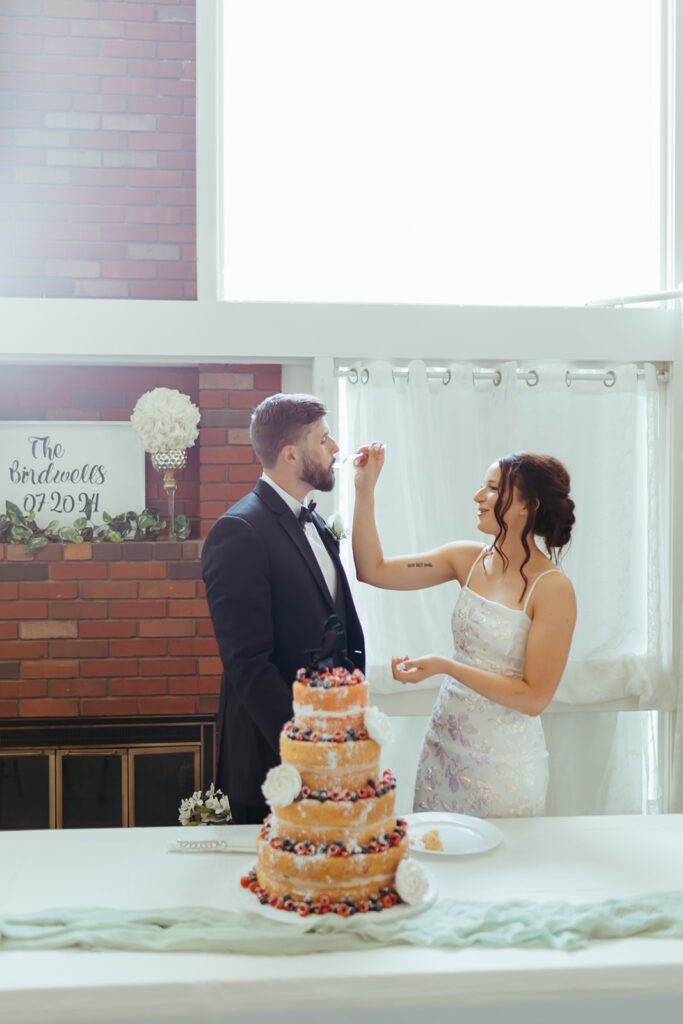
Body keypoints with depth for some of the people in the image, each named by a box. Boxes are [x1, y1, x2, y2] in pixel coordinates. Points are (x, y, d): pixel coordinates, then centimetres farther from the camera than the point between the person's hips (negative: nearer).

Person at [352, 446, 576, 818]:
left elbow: (535, 697, -17)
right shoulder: (468, 559, 0)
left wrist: (445, 666, -23)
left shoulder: (553, 588, -16)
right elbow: (374, 570, 0)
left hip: (505, 765, -5)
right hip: (444, 745, 5)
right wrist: (365, 490, -6)